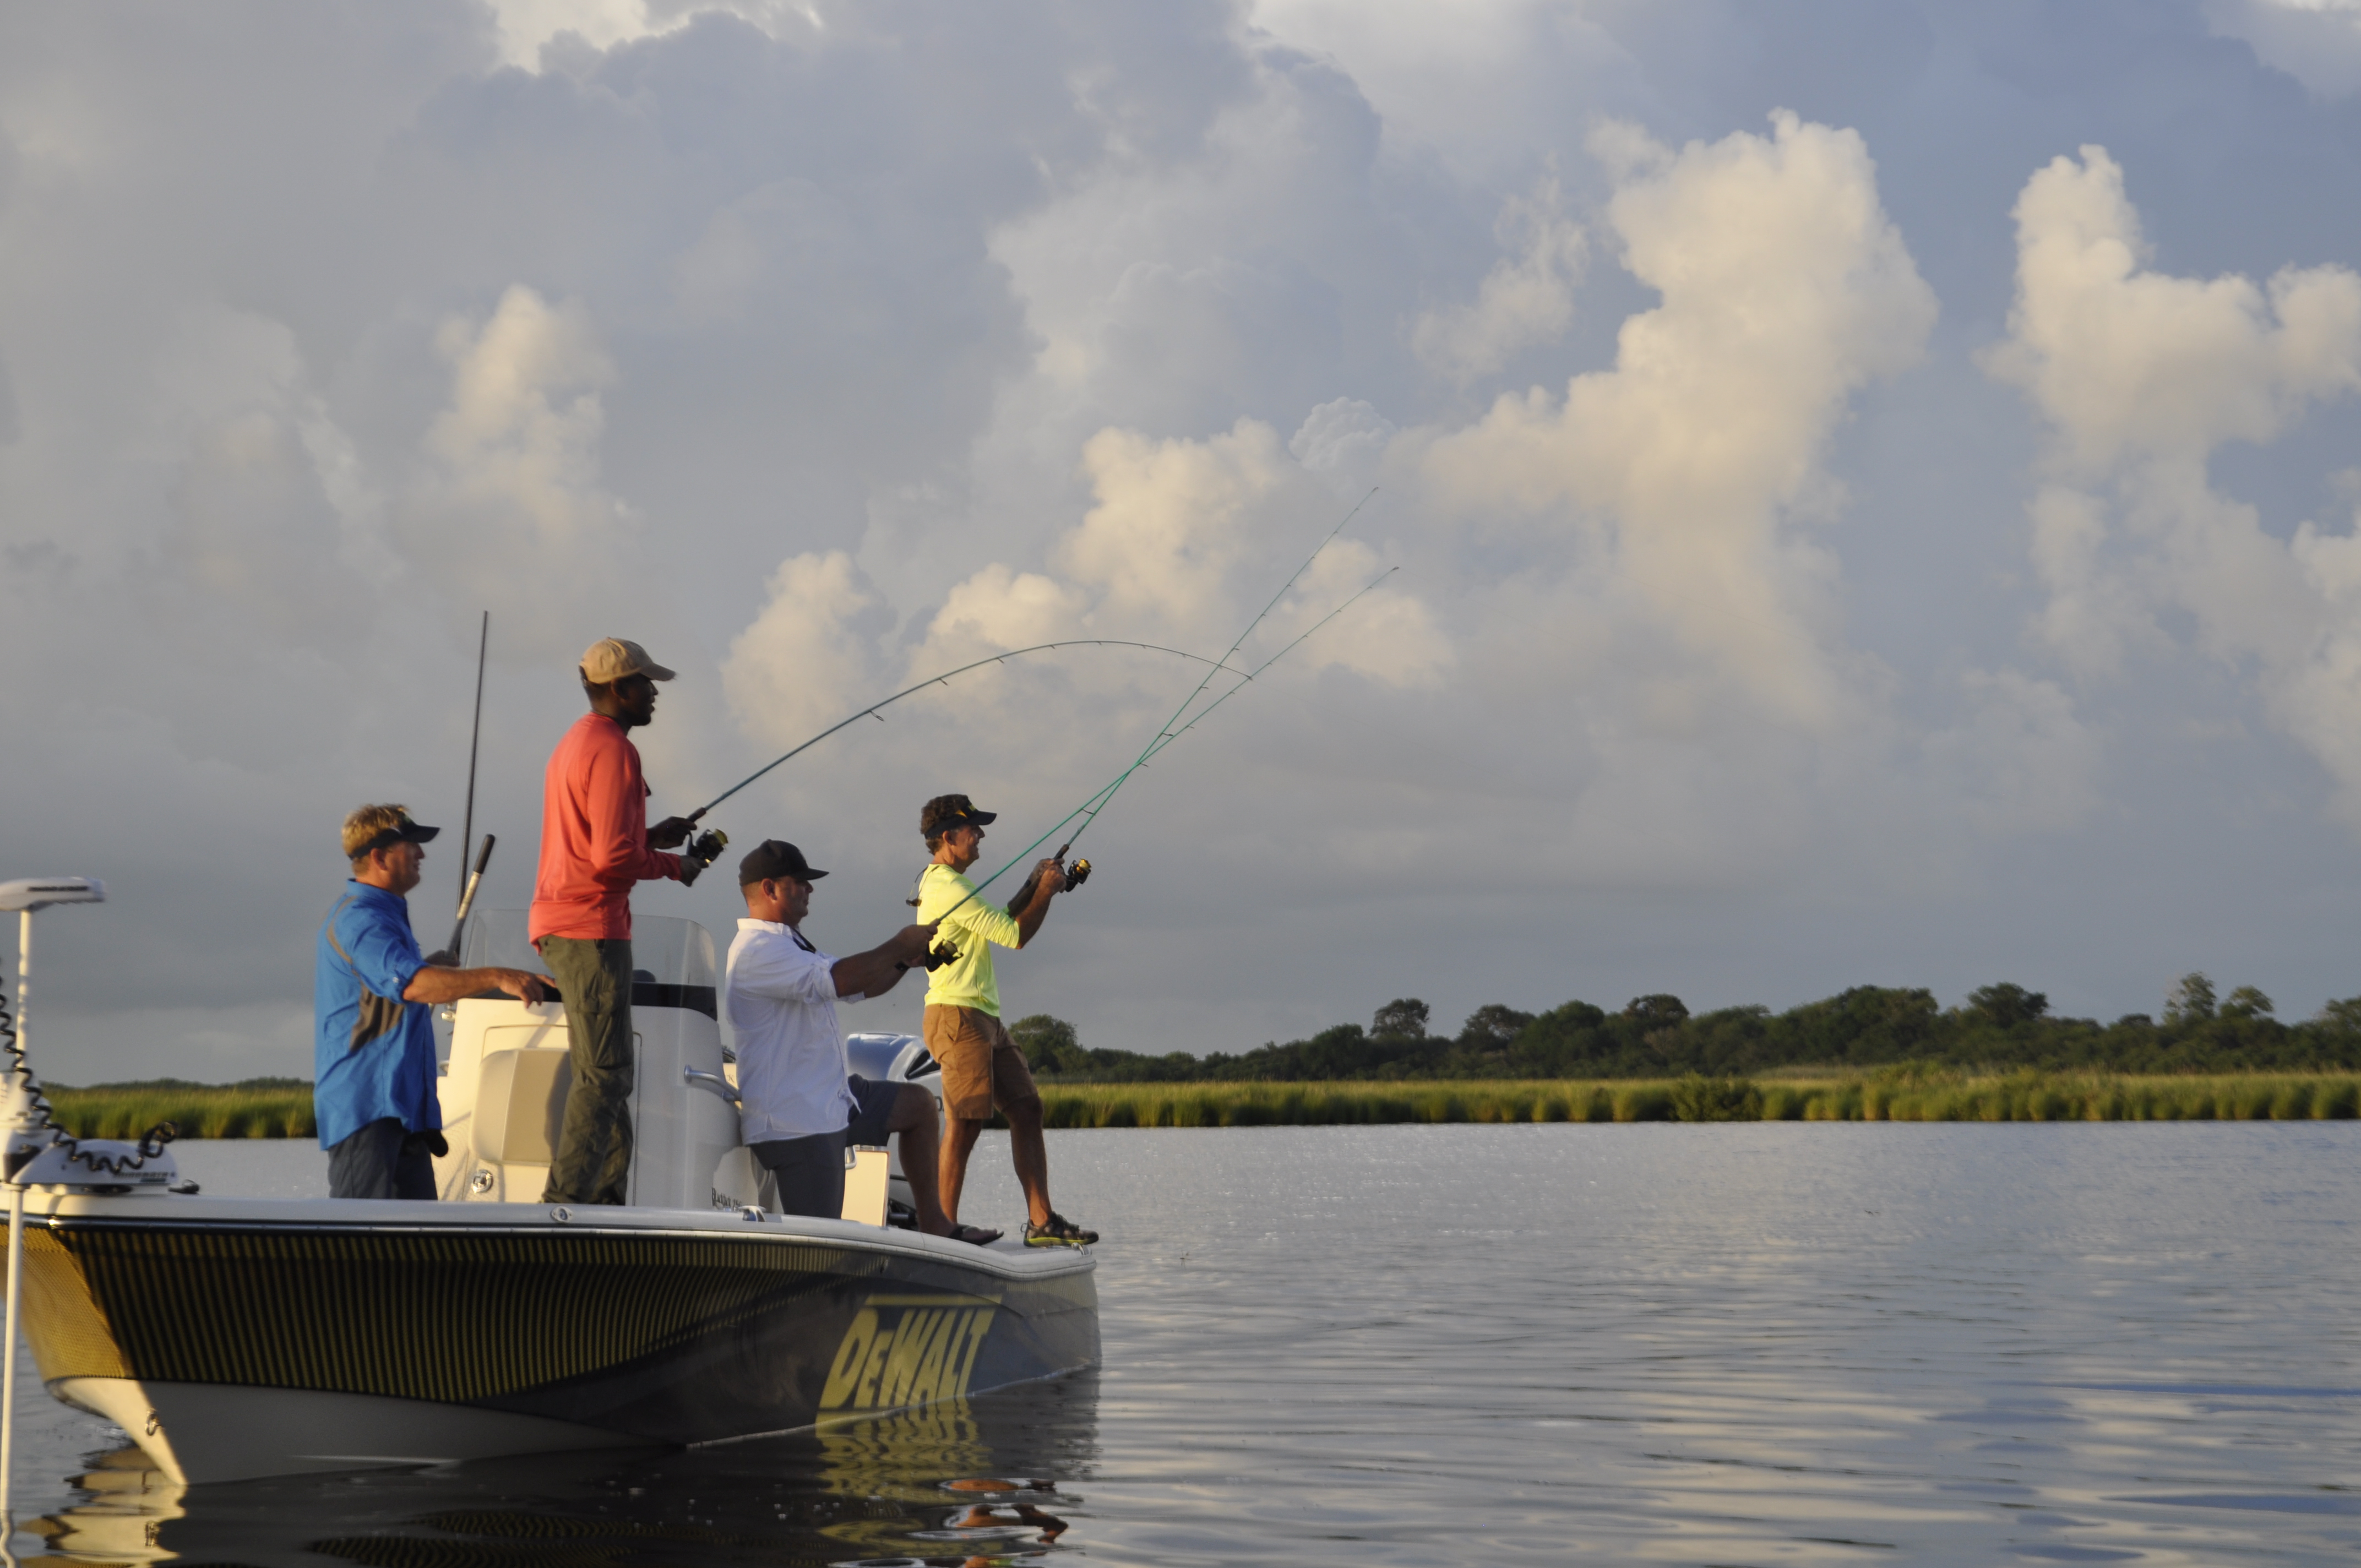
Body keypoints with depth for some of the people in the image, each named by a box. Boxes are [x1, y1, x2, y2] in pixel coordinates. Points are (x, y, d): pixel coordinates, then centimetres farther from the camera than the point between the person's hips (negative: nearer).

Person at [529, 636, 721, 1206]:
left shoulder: (575, 743, 20)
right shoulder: (612, 749, -13)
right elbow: (611, 859, -20)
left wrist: (654, 837, 18)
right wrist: (675, 866, -5)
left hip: (560, 923, 11)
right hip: (590, 926, -11)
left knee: (607, 1071, 14)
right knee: (604, 1073, -11)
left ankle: (609, 1197, 16)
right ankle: (566, 1200, -15)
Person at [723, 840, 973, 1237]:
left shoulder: (788, 943, 20)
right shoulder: (757, 950, -16)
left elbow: (861, 987, 23)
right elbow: (841, 980, -27)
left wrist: (904, 961, 4)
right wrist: (900, 944, -14)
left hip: (830, 1101, 11)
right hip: (795, 1122, -11)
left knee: (918, 1104, 20)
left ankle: (933, 1225, 21)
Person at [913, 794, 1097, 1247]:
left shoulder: (949, 883, 22)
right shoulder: (946, 885, -13)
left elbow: (1000, 923, 26)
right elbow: (1013, 935, -15)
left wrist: (1033, 887, 15)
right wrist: (1045, 892, -3)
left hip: (984, 1018, 11)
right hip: (956, 1015, -11)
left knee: (1026, 1108, 5)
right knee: (964, 1124, -10)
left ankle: (1041, 1221, 3)